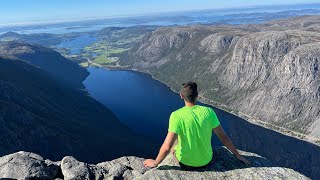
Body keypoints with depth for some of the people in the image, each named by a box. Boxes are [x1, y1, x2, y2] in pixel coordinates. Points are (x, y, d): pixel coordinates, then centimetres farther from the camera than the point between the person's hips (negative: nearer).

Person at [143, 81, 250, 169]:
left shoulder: (176, 116, -23)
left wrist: (155, 163, -8)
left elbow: (167, 147, -25)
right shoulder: (208, 112, -15)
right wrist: (237, 155, 7)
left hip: (186, 163, -2)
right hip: (206, 161, 3)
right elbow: (223, 137, -8)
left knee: (173, 147, 29)